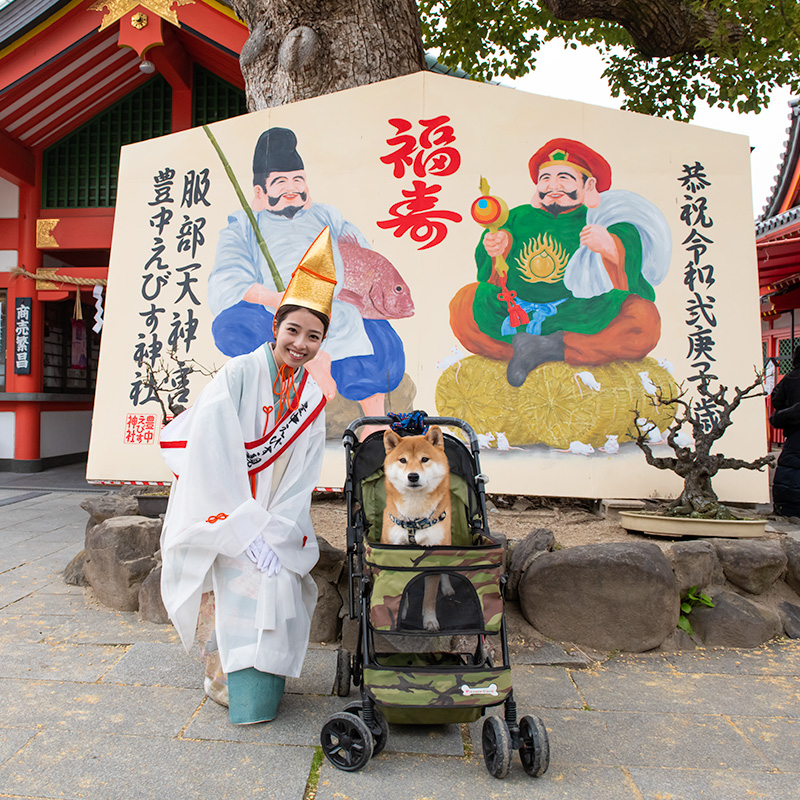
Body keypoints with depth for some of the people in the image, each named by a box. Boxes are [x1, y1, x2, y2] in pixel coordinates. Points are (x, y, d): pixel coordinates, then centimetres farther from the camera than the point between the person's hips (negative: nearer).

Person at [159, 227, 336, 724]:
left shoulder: (312, 400, 1)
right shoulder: (237, 375, -14)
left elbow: (301, 478, 0)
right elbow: (213, 458, -20)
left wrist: (274, 535, -11)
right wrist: (247, 532, -20)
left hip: (272, 519, 4)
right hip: (218, 513, -4)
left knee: (278, 586, -6)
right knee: (235, 586, -10)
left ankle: (258, 679, 16)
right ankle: (227, 679, 14)